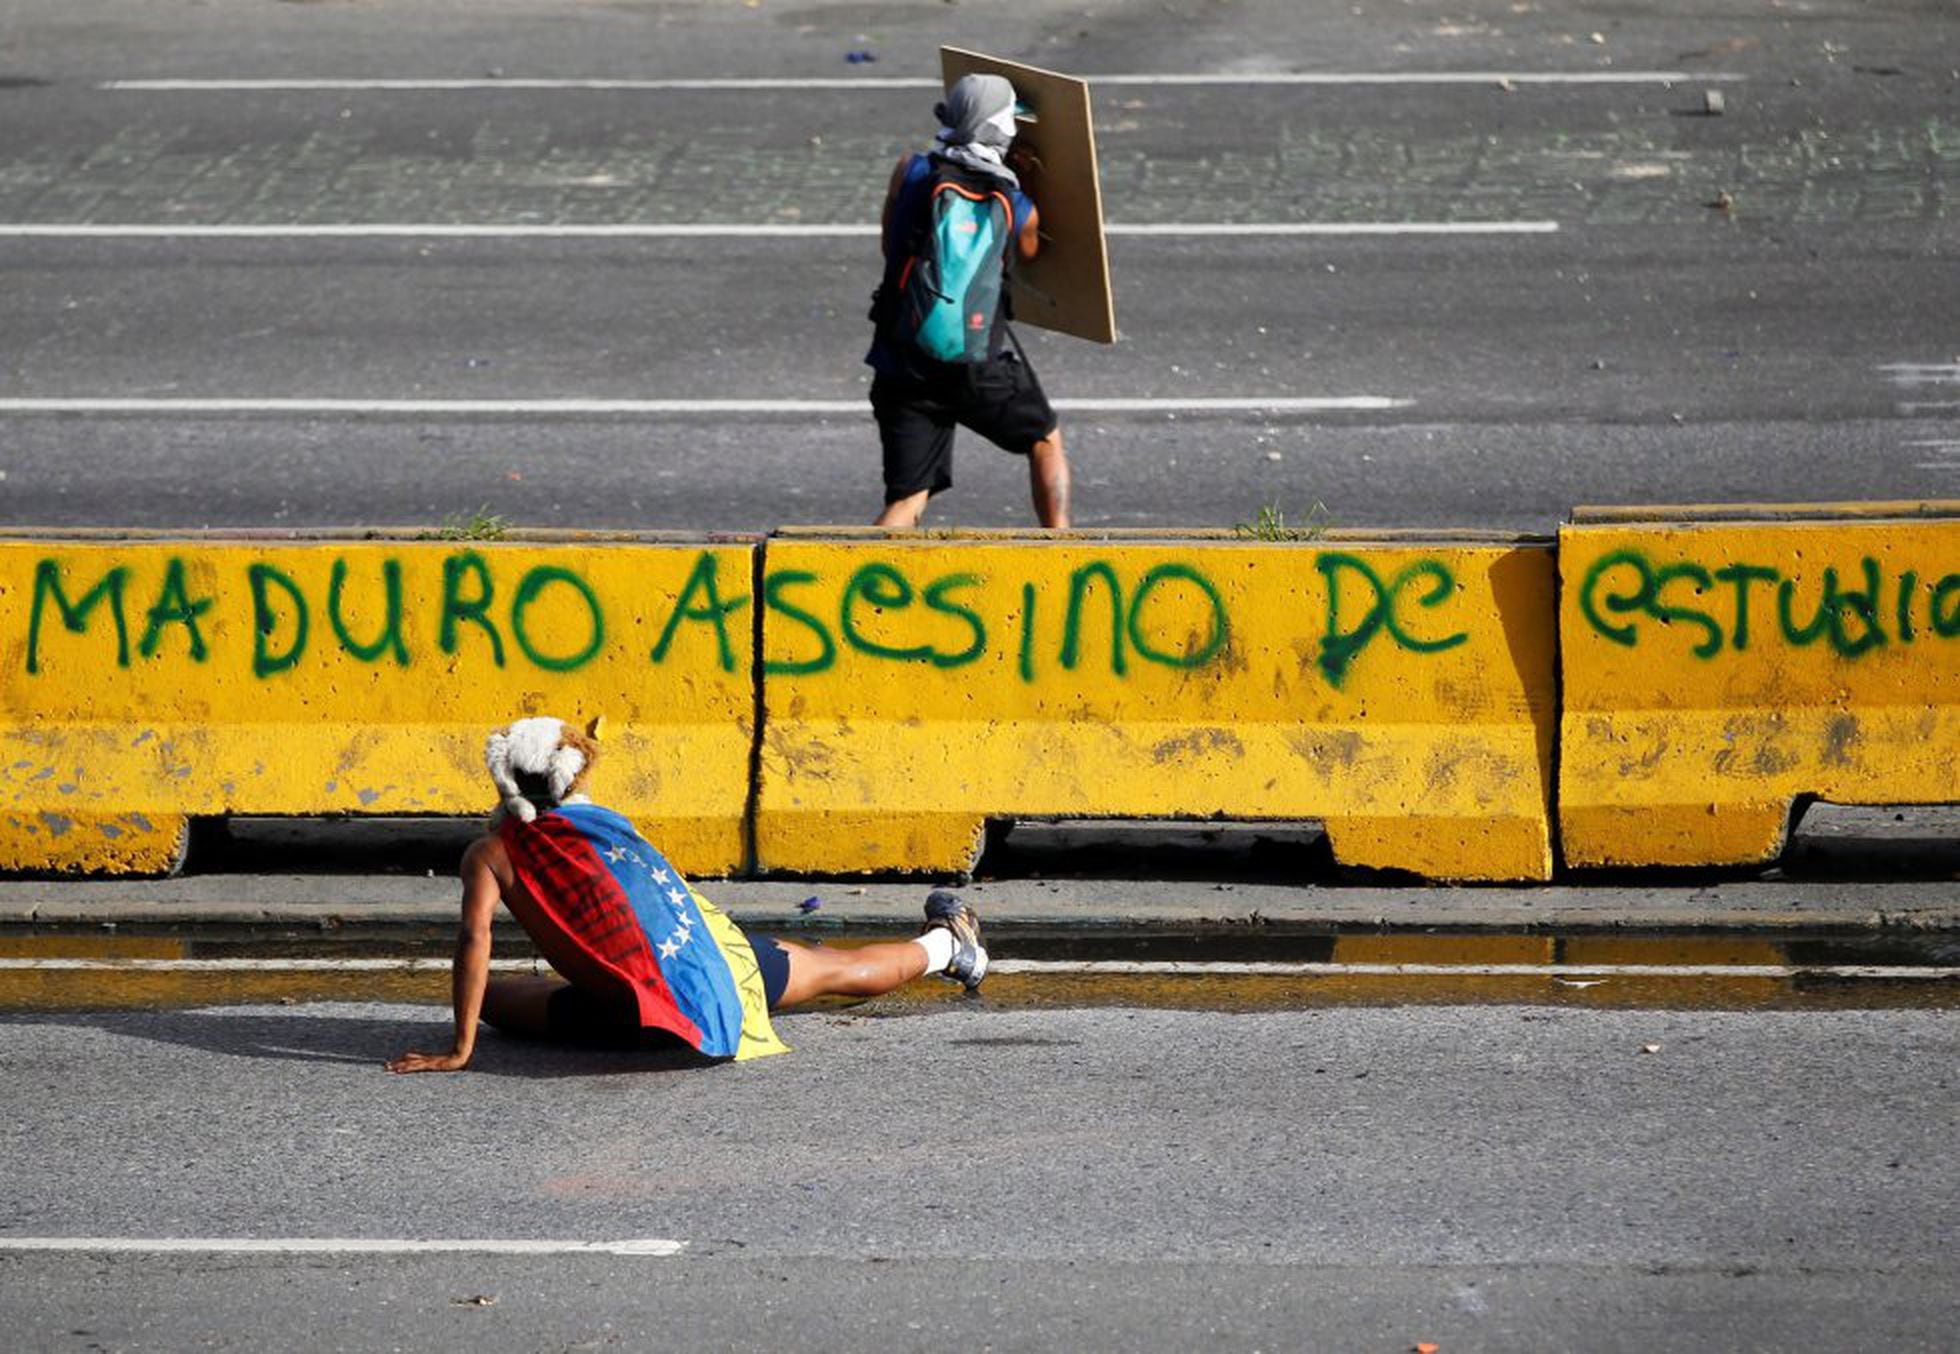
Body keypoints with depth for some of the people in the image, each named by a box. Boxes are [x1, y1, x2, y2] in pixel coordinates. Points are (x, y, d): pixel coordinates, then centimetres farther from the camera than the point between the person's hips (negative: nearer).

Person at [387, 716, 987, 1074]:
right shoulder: (606, 822, 9)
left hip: (653, 1015, -5)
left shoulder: (489, 854, -5)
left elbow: (474, 938, -18)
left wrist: (459, 1051, -18)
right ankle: (943, 946, 57)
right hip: (717, 947, 5)